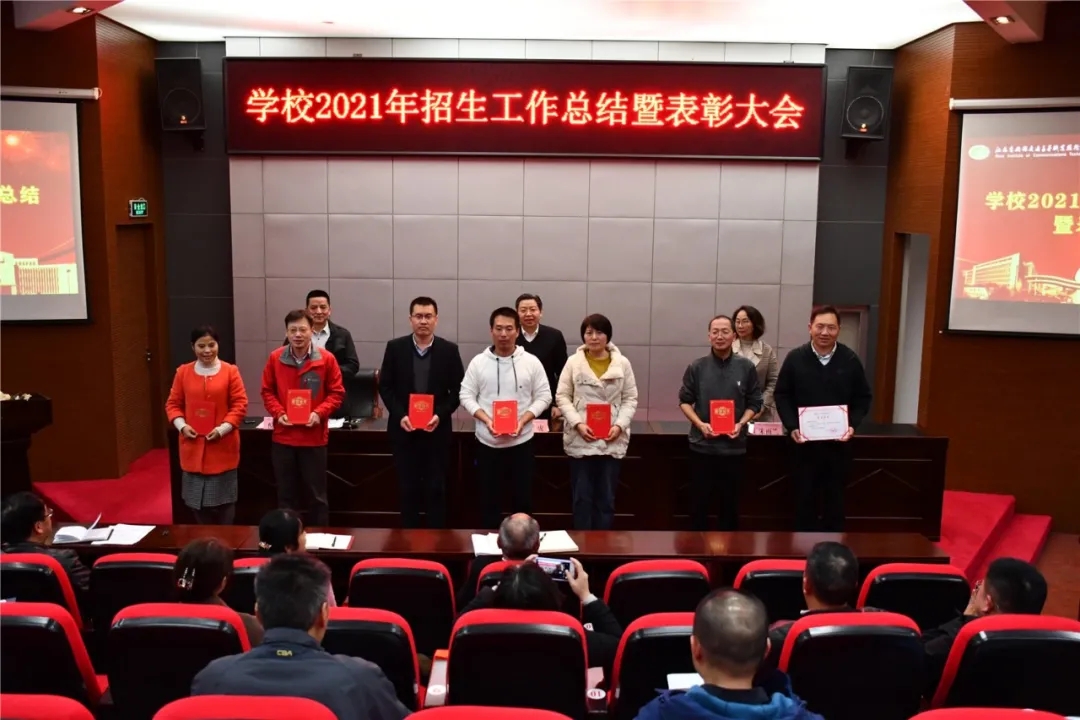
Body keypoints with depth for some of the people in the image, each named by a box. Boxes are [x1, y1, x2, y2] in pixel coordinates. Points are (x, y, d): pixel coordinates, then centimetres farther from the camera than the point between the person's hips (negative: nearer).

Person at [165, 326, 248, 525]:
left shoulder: (230, 371, -3)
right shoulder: (183, 372, 4)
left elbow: (240, 404, -5)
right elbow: (173, 404, 8)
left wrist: (222, 429, -16)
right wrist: (182, 425, -9)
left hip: (222, 448, -2)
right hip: (193, 448, 2)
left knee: (224, 500, 6)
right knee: (196, 500, 9)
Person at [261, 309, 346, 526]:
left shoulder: (326, 359, -6)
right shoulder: (275, 358, -1)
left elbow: (337, 393, -1)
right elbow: (267, 392, 7)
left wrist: (319, 413, -16)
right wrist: (278, 414, -10)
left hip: (314, 437, -2)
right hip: (283, 437, 2)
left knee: (317, 494, 8)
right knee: (286, 494, 13)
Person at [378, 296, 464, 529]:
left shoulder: (449, 350, -1)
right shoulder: (395, 347, 0)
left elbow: (458, 390, 1)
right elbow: (385, 386, 2)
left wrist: (440, 415, -13)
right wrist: (400, 415, -11)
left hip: (437, 430, 0)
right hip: (403, 429, 0)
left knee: (436, 489, 6)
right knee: (407, 488, 8)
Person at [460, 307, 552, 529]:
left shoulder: (531, 362, -2)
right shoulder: (478, 362, -1)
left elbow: (544, 396, 0)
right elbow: (466, 396, 1)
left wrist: (523, 420, -14)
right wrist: (486, 420, -14)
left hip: (522, 441, 0)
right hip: (488, 442, 0)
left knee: (523, 498, 9)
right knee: (488, 498, 10)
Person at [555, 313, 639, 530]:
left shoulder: (622, 363, 3)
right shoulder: (573, 362, 1)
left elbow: (630, 399, 3)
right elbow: (562, 397, 0)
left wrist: (620, 425, -12)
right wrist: (578, 423, -13)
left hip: (612, 440, 1)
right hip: (580, 439, -1)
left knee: (606, 498, 10)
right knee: (582, 497, 7)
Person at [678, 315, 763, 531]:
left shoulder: (746, 368, 0)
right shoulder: (697, 367, -1)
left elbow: (754, 404, 6)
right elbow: (684, 401, 4)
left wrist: (741, 424, -11)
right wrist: (700, 424, -11)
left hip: (734, 447, 0)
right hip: (702, 445, 0)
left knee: (730, 502, 10)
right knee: (699, 502, 6)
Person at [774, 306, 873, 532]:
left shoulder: (850, 360, -2)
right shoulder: (795, 358, -4)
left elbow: (863, 398, 6)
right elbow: (782, 396, 0)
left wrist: (853, 424, -9)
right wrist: (792, 426, -11)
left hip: (838, 442, 1)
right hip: (804, 441, -1)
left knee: (835, 498, 12)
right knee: (804, 497, 8)